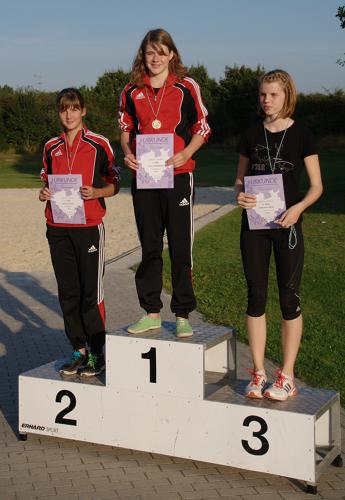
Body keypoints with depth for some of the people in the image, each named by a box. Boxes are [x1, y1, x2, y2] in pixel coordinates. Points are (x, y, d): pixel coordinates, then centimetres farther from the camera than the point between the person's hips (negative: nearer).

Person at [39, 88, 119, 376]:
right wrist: (44, 193, -1)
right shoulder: (51, 147, 11)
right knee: (68, 292, 8)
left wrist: (96, 192, -17)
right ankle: (79, 350, 18)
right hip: (58, 228, 5)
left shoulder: (99, 144, -2)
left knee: (91, 292, -1)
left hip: (89, 226, -4)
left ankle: (97, 353, 9)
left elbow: (114, 184, 2)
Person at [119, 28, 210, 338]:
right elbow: (125, 129, 17)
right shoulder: (132, 91, 10)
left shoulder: (187, 87, 1)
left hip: (178, 175, -3)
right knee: (149, 248, 10)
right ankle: (152, 313, 19)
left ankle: (182, 315, 9)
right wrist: (127, 153, -4)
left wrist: (185, 154, -14)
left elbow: (202, 129, 3)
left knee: (180, 248, 0)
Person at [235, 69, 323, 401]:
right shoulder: (251, 136, 8)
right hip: (253, 223, 3)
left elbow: (316, 186, -1)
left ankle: (287, 377, 10)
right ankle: (258, 373, 14)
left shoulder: (301, 135, -1)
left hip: (286, 224, -3)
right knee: (256, 296, 4)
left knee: (289, 297, 1)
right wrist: (240, 194, -10)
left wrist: (298, 208, -20)